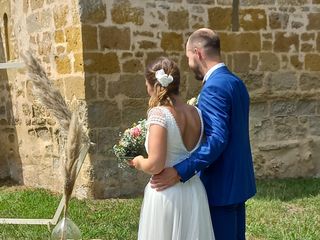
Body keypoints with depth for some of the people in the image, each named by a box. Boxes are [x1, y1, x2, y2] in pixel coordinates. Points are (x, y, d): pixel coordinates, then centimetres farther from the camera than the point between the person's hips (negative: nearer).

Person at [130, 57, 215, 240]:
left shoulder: (159, 113, -16)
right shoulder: (196, 113, 4)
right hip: (194, 193, 6)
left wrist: (139, 162, -1)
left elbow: (155, 165, -21)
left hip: (167, 195, -6)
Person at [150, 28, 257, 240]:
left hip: (221, 185, -9)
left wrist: (179, 172, -33)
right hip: (237, 180, 9)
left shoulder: (213, 87, -20)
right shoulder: (236, 82, 11)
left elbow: (218, 139, -29)